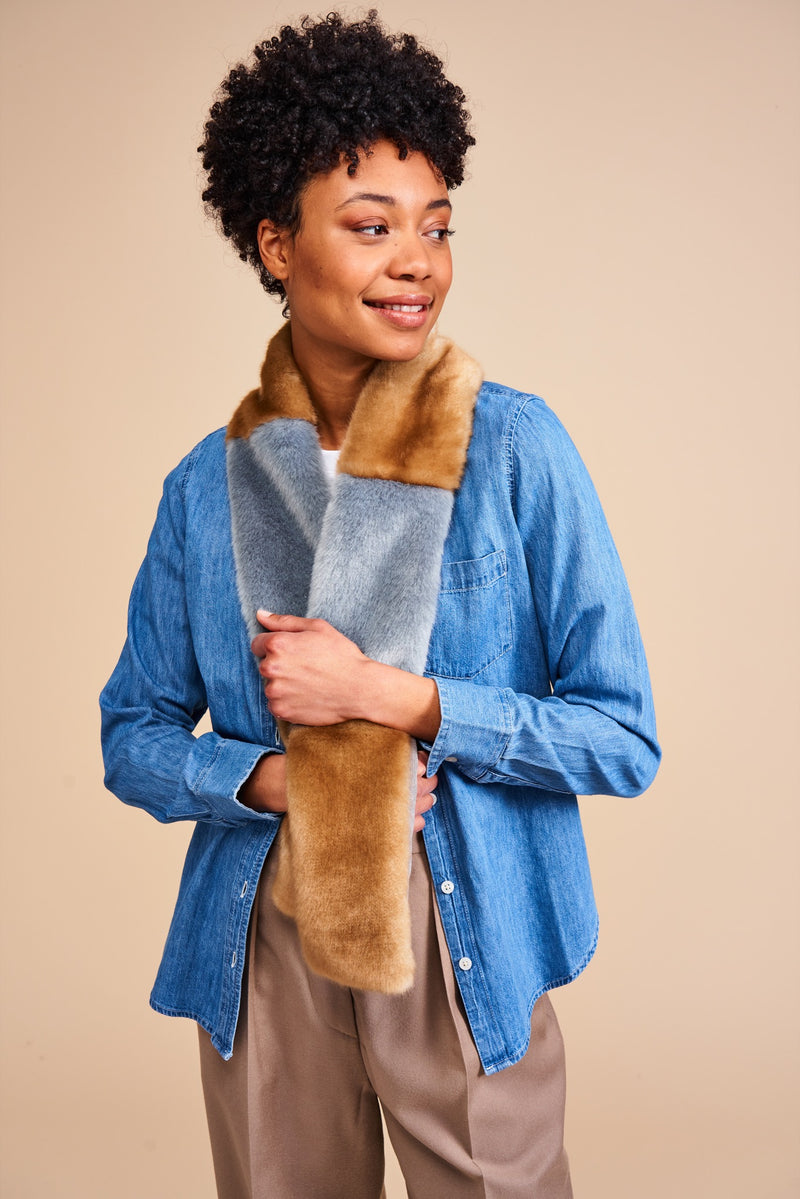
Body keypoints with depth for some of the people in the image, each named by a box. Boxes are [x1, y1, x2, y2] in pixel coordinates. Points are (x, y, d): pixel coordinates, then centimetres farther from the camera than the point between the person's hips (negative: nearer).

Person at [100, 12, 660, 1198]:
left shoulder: (516, 447, -9)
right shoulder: (208, 485, -1)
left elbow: (623, 738, -10)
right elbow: (136, 734, 6)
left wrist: (388, 697, -18)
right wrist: (266, 778, -14)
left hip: (467, 942, -2)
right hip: (262, 949, 2)